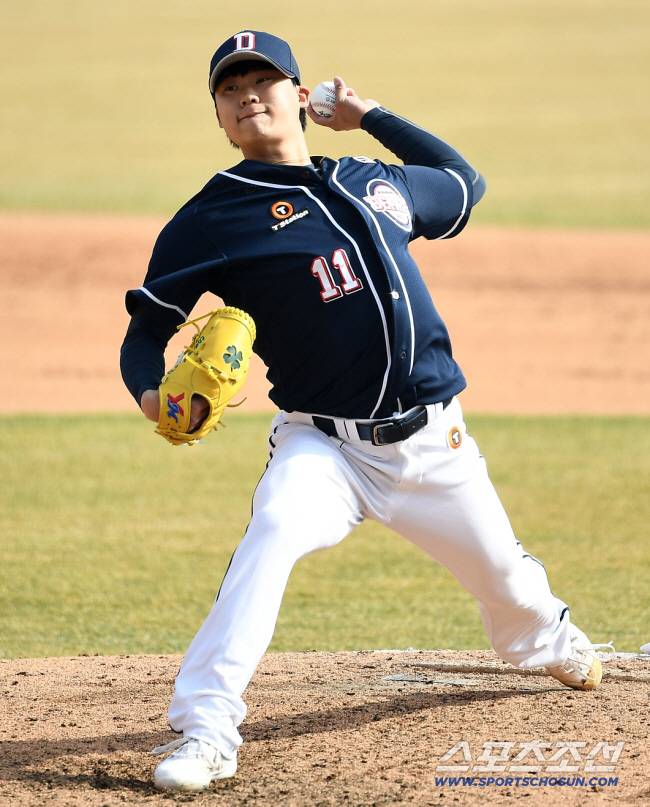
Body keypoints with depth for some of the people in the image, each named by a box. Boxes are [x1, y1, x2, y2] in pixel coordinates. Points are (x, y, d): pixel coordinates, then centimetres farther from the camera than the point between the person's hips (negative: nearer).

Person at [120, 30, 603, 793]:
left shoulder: (376, 183, 10)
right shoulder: (213, 218, -4)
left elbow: (464, 182, 30)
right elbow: (145, 329, -3)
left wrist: (370, 116, 23)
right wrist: (152, 394, -25)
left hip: (435, 443, 4)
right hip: (324, 444, -4)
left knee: (505, 577, 18)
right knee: (274, 531, -33)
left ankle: (548, 640, 55)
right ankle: (203, 730, -35)